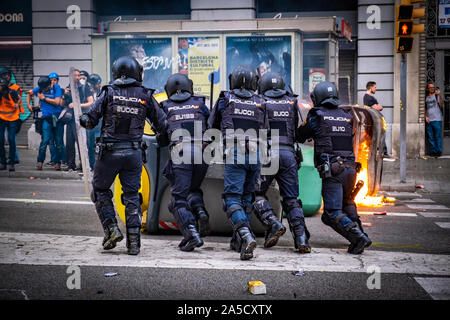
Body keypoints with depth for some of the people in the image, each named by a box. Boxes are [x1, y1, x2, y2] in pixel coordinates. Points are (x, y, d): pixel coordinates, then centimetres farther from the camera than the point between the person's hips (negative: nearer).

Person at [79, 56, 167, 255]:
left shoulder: (109, 92, -2)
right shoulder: (146, 96, 3)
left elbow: (90, 120, -4)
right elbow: (162, 126, 5)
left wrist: (83, 120, 18)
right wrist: (157, 129, 27)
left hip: (110, 151, -2)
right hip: (134, 152, 2)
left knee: (100, 190, 16)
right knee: (132, 196, 9)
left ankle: (111, 229, 4)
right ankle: (134, 242, 7)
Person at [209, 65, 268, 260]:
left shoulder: (224, 99, 9)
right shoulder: (260, 103, 13)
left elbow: (213, 126, 21)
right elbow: (265, 133, 16)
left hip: (234, 154, -3)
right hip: (256, 156, 3)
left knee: (232, 198, -4)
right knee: (247, 197, 16)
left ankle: (246, 235, -26)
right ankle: (238, 241, 22)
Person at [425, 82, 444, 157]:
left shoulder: (437, 96, 2)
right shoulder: (426, 98, 14)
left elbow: (441, 104, -15)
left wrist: (439, 95, -27)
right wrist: (426, 116, 2)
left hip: (437, 120, -4)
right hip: (428, 120, 4)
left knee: (438, 136, -4)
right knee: (430, 137, 6)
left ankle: (438, 151, 1)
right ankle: (433, 151, 13)